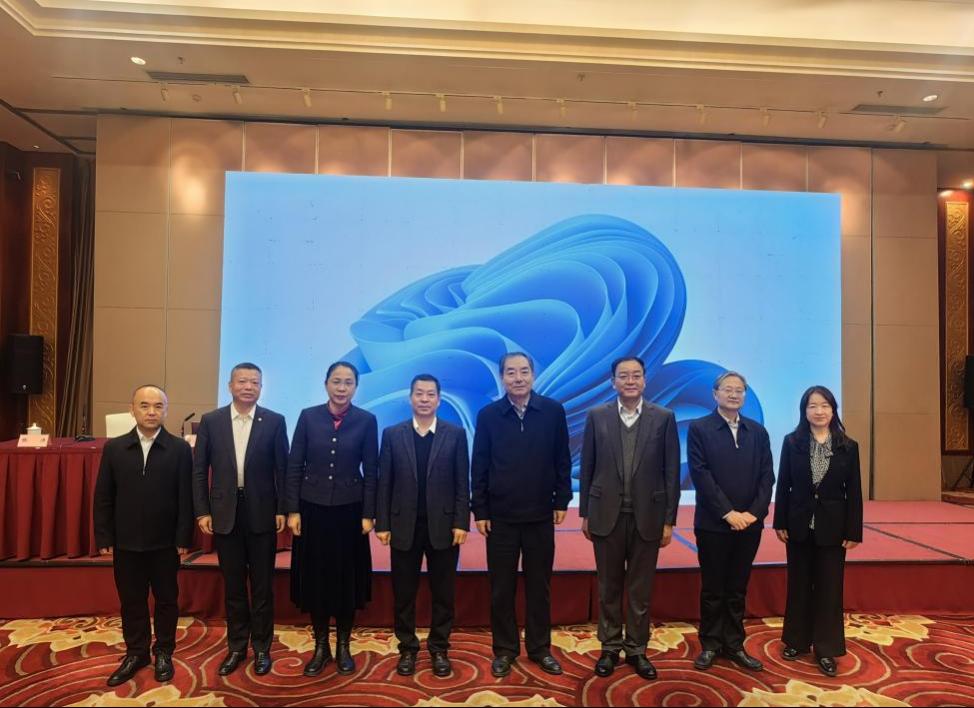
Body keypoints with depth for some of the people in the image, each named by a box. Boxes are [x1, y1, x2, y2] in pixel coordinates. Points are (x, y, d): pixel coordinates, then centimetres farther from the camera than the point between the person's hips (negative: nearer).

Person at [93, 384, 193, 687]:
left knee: (166, 599, 11)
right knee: (131, 601, 14)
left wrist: (183, 538, -9)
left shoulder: (180, 449, -6)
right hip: (126, 542, 2)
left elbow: (186, 498, -6)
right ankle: (136, 653, 31)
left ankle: (164, 653, 28)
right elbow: (103, 498, 3)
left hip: (165, 542, -2)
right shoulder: (114, 448, 0)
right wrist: (104, 538, -1)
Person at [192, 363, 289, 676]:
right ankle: (237, 647, 28)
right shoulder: (211, 421, 1)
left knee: (262, 585, 9)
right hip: (225, 514, 2)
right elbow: (199, 470, 3)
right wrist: (202, 511, -2)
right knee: (233, 585, 13)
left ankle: (262, 647, 24)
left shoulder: (274, 421, -3)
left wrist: (282, 509, -5)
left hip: (262, 514, -1)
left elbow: (282, 469, -2)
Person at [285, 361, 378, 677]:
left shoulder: (366, 421, -4)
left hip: (349, 509, -1)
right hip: (313, 507, 1)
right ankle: (321, 646, 25)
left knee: (348, 577, 8)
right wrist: (292, 510, -5)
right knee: (314, 576, 8)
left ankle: (343, 646, 24)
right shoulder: (308, 416, -1)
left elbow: (371, 471, -2)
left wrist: (368, 514, -6)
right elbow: (294, 466, 0)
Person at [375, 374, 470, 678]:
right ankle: (407, 648, 26)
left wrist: (461, 523, -7)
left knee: (443, 591, 9)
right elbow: (384, 482, 2)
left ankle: (439, 648, 25)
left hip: (443, 525, 0)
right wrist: (382, 524, -3)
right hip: (404, 525, 1)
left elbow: (462, 483, -1)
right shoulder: (392, 434, 2)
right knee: (404, 592, 10)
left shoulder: (455, 434, 1)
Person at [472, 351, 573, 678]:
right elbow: (479, 466, -1)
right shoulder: (488, 415, -3)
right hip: (500, 516, 0)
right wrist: (480, 511, -3)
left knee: (539, 586, 12)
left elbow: (562, 460, 3)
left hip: (540, 514, 0)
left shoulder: (553, 411, -2)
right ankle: (504, 649, 25)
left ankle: (539, 648, 28)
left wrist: (562, 501, 1)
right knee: (501, 587, 10)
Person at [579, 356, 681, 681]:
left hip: (647, 516, 0)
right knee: (609, 587, 12)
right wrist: (585, 513, 3)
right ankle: (610, 648, 27)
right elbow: (587, 468, 3)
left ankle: (637, 649, 26)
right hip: (607, 514, 1)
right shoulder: (597, 416, 0)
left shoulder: (664, 418, -2)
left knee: (641, 589, 10)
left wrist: (669, 520, -2)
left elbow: (672, 472, -1)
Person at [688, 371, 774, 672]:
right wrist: (728, 513, -15)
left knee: (737, 588, 12)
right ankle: (710, 645, 20)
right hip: (713, 523, -3)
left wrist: (754, 513, -9)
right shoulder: (699, 429, -4)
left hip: (749, 523, 3)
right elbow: (701, 475, -11)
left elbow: (767, 476, 4)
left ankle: (734, 645, 23)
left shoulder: (758, 431, 9)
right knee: (713, 588, 8)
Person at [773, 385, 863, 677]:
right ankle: (797, 641, 26)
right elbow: (783, 485, -1)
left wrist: (854, 531, -4)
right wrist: (780, 523, -4)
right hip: (799, 524, 0)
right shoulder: (792, 442, -2)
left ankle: (826, 649, 18)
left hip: (832, 527, 0)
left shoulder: (848, 446, -1)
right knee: (799, 585, 12)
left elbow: (854, 492, -1)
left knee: (829, 588, 6)